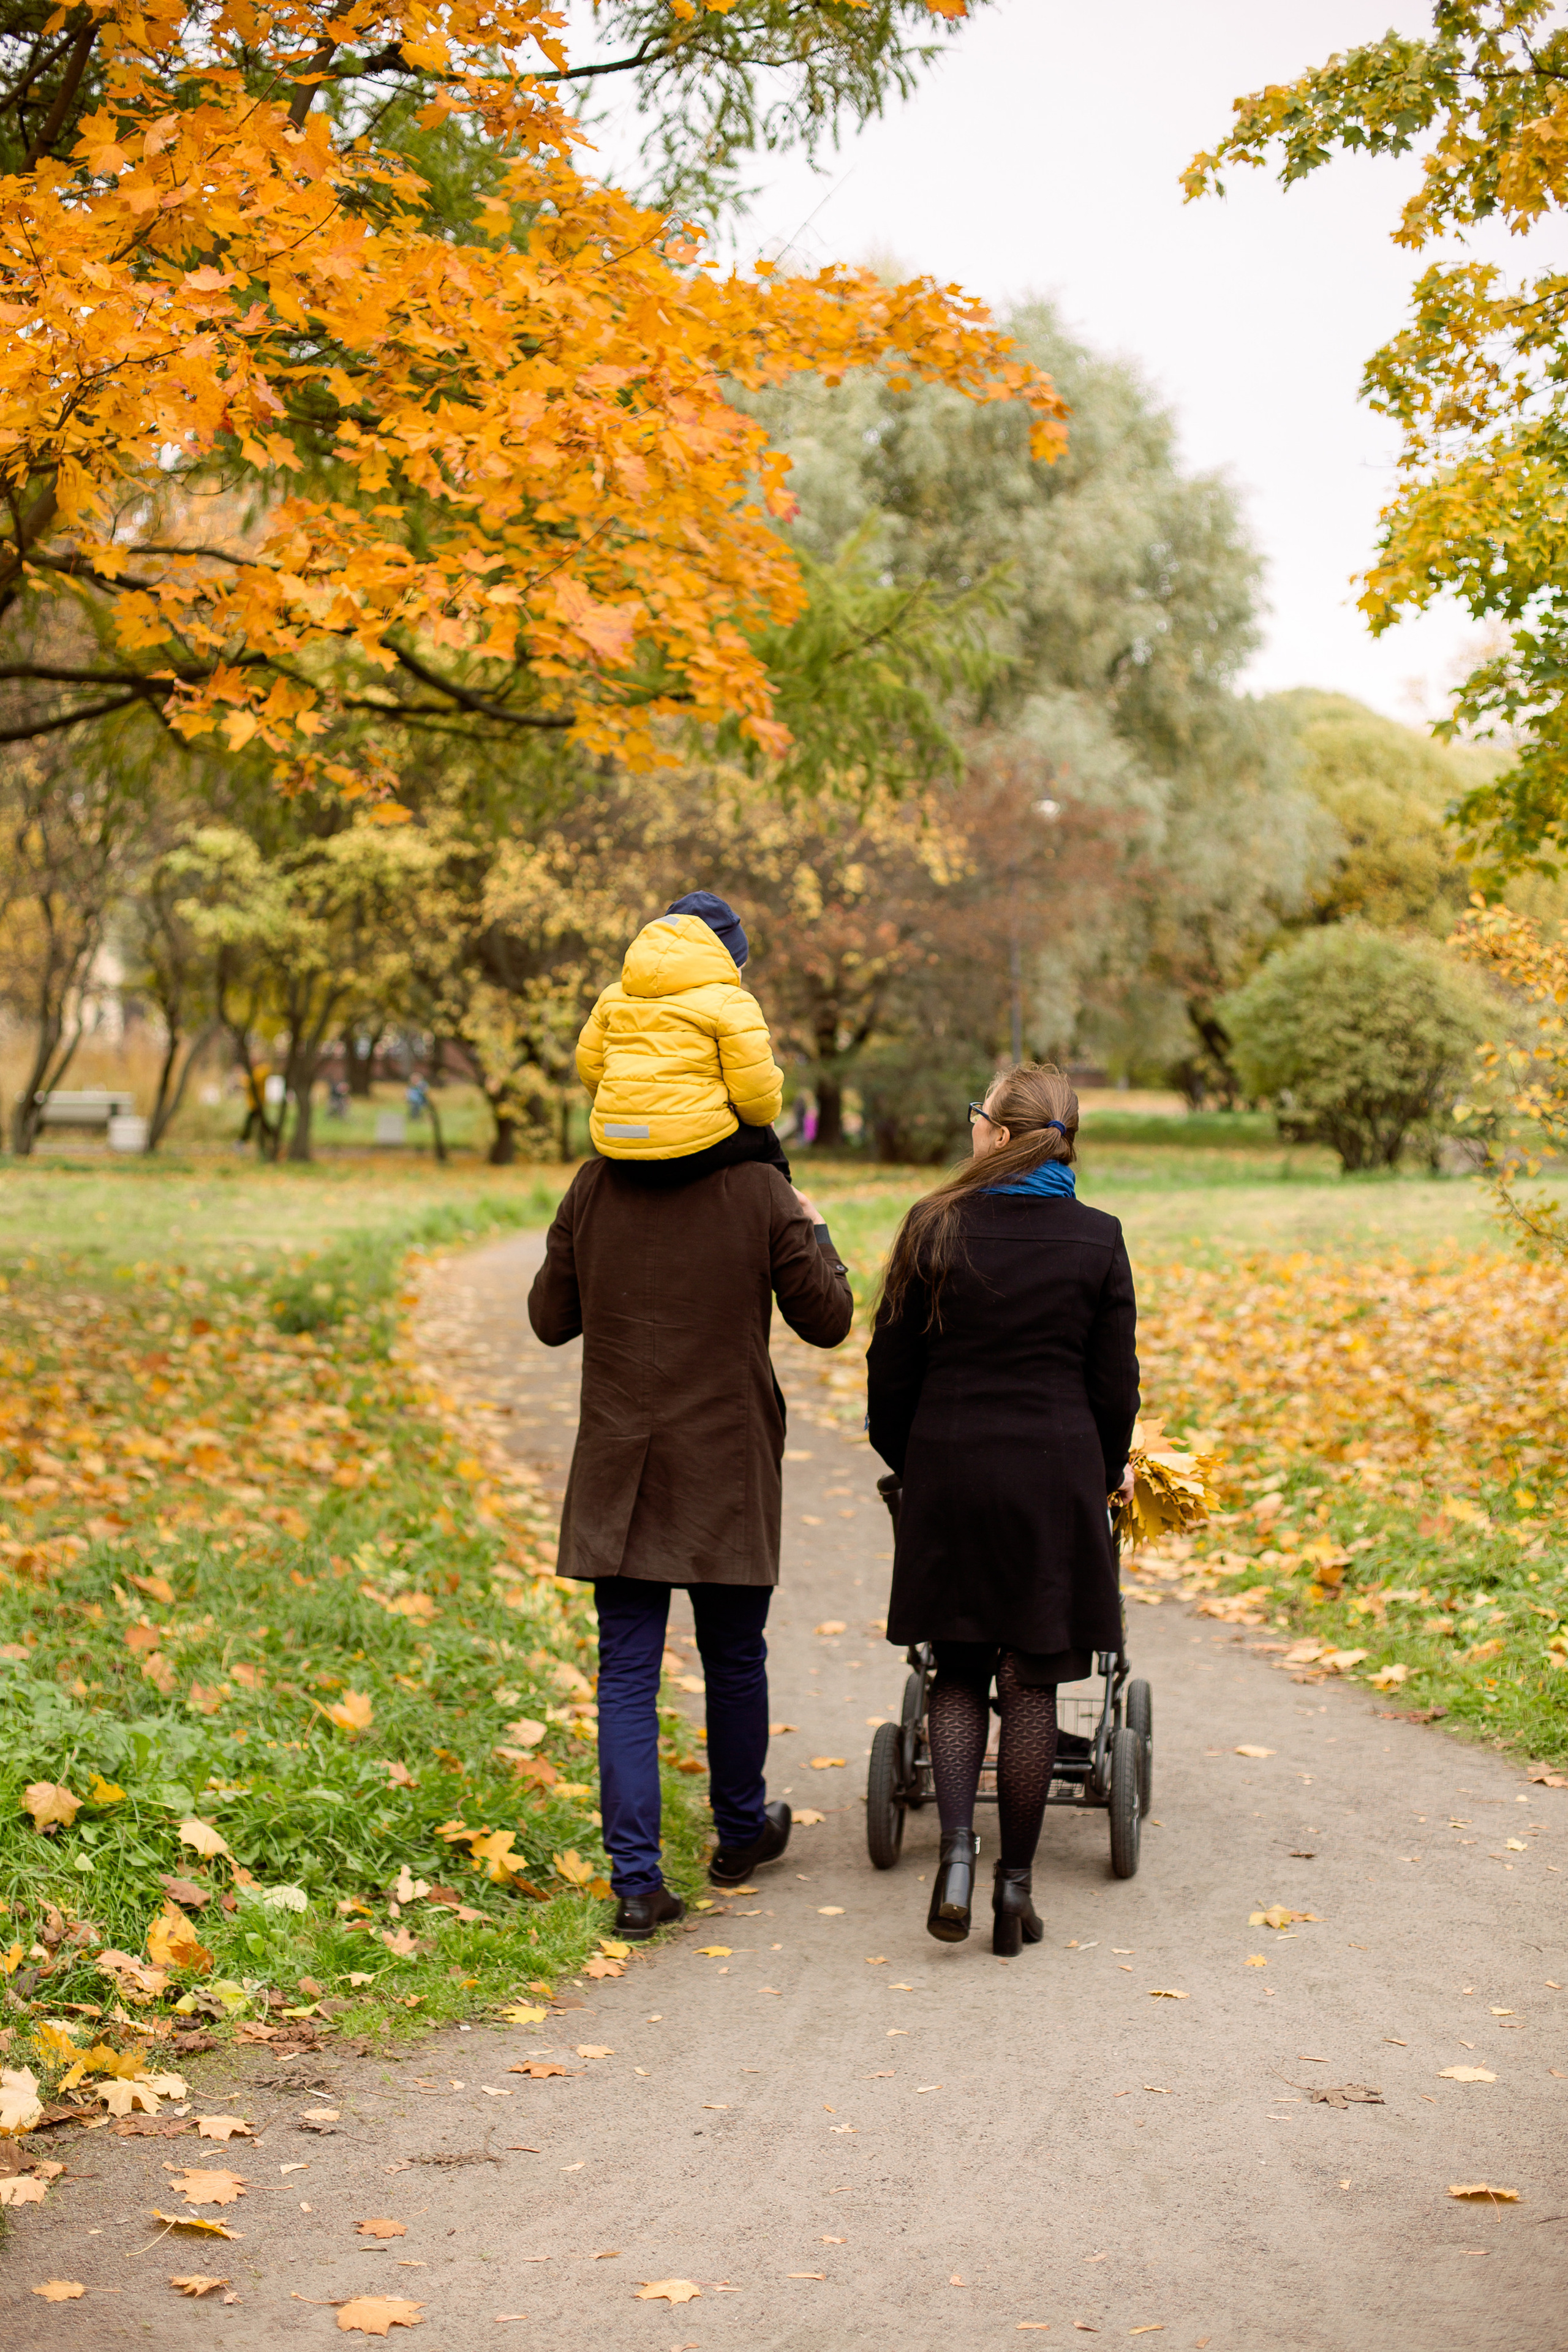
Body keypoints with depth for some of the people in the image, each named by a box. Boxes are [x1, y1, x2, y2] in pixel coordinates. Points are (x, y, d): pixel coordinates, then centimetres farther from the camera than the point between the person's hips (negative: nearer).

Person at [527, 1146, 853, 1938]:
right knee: (734, 1661, 17)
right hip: (727, 1468, -1)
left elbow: (551, 1318, 6)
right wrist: (814, 1234, 12)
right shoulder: (759, 1191, -10)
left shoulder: (593, 1187, -3)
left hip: (618, 1470, 1)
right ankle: (740, 1835, 35)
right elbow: (826, 1319, -3)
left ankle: (636, 1881, -1)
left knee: (626, 1674, 4)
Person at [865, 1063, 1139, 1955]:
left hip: (949, 1471, 0)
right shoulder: (1097, 1239, -2)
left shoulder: (937, 1228, -3)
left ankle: (957, 1851, -5)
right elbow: (1115, 1381, 1)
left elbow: (893, 1367, 2)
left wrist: (905, 1460, 18)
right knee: (1031, 1680, 6)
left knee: (959, 1672, 12)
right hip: (1055, 1473, 0)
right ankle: (1017, 1885, 10)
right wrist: (1107, 1471, 19)